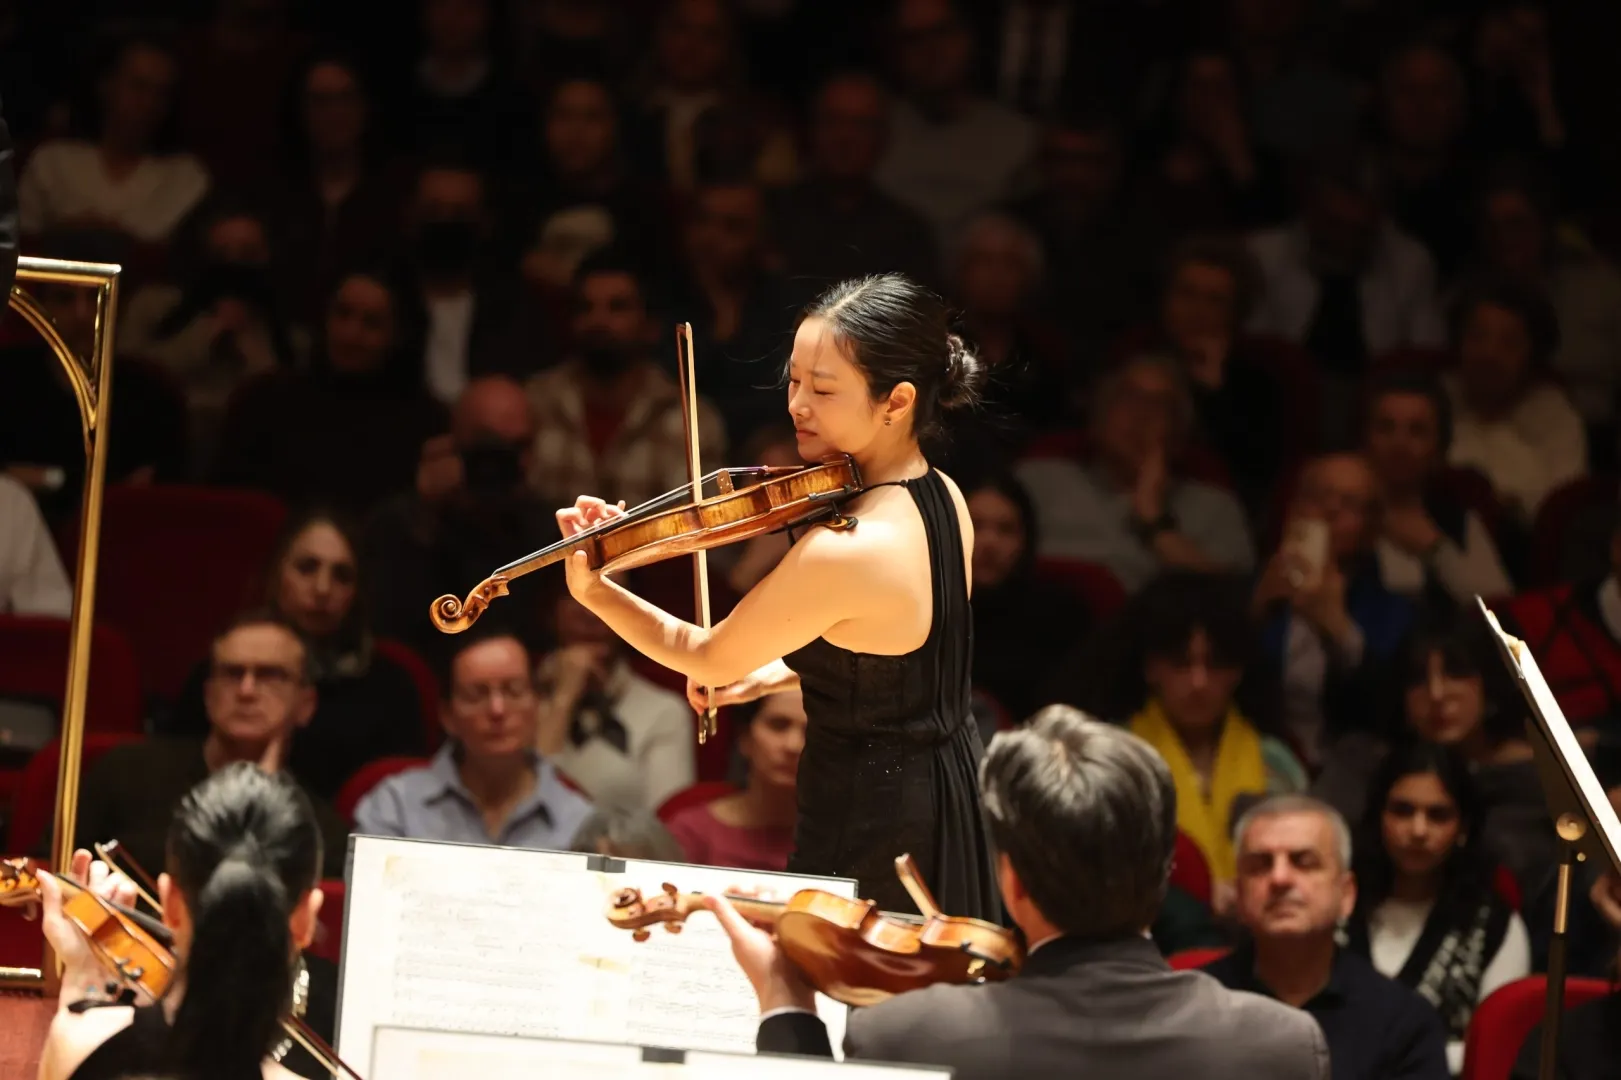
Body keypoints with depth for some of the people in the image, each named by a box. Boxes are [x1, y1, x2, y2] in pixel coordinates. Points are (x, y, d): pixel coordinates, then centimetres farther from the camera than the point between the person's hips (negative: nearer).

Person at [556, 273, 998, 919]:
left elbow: (701, 657, -14)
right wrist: (778, 672, 9)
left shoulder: (841, 553, -28)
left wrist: (591, 592, -11)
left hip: (870, 823, -9)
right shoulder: (945, 498, 0)